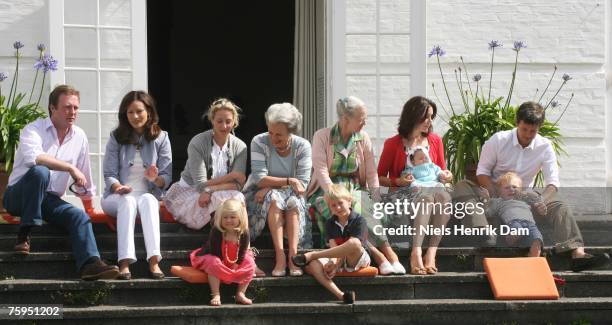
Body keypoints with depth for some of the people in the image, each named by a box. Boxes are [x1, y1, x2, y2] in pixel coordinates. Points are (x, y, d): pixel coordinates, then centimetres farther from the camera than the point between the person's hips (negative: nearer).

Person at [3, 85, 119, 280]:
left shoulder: (79, 137, 9)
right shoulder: (34, 130, -8)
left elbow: (84, 181, 18)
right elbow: (33, 157, -31)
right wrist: (70, 167, -28)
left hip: (50, 200, 5)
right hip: (18, 196, -5)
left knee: (80, 216, -22)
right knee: (40, 172, -35)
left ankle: (90, 264, -40)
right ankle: (24, 234, -29)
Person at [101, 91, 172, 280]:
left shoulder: (161, 138, 8)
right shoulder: (116, 138, 8)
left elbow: (167, 176, 2)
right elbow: (109, 174, 1)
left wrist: (156, 179, -22)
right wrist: (118, 187, -21)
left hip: (148, 197, 0)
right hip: (117, 198, 0)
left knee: (147, 200, -36)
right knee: (128, 201, -36)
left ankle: (154, 262, -49)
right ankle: (124, 263, -49)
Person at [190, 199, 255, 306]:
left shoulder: (244, 233, -15)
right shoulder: (216, 232, -25)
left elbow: (242, 253, -9)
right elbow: (215, 252, -23)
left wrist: (236, 264, -18)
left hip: (235, 264, 4)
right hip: (211, 258, -4)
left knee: (250, 263, -12)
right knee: (214, 263, -36)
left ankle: (240, 294, -6)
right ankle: (216, 296, -32)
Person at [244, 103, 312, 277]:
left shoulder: (302, 146, -5)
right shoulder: (259, 142, -9)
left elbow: (302, 184, -13)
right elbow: (259, 180, -17)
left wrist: (270, 187, -22)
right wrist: (289, 181, -24)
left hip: (291, 198, 1)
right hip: (260, 197, -1)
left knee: (293, 201, -32)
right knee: (274, 199, -34)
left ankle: (293, 254, -40)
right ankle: (280, 256, -42)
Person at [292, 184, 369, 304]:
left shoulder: (359, 221, -6)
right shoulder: (330, 223, 9)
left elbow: (353, 245, -18)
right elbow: (333, 247, -4)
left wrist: (336, 264, -28)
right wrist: (332, 262, -25)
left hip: (357, 260, -4)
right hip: (337, 260, 5)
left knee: (355, 244, -39)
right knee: (312, 266, -25)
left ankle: (311, 255, -30)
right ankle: (340, 295, -44)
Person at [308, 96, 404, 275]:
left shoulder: (363, 138, 9)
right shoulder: (322, 136, -1)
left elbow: (372, 173, 8)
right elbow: (321, 172, -10)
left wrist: (376, 199, -8)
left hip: (355, 188, 3)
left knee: (364, 212, -32)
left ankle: (389, 255, -44)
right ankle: (379, 254, -43)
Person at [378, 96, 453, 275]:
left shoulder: (435, 141, 17)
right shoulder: (393, 144, 5)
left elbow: (441, 170, 26)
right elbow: (379, 178, 7)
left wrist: (445, 176, 2)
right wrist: (398, 181, -12)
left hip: (431, 190, 3)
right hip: (402, 194, -3)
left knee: (444, 196, -34)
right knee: (427, 197, -37)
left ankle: (431, 253, -42)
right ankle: (416, 253, -50)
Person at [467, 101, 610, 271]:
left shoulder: (544, 146, -2)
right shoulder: (498, 140, -6)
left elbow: (552, 183, -5)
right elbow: (482, 172, -4)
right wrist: (497, 197, -20)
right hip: (495, 196, -2)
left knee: (560, 207, -22)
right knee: (463, 188, -31)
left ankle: (577, 254, -42)